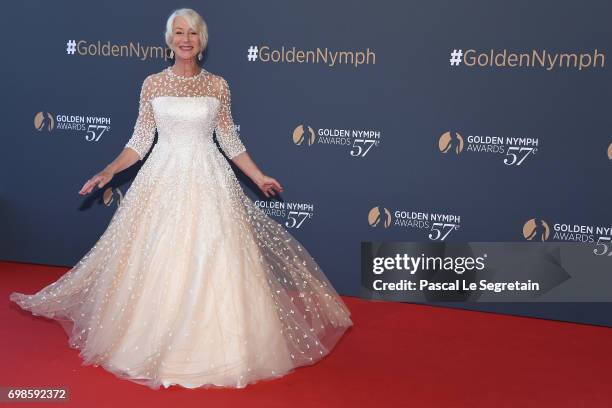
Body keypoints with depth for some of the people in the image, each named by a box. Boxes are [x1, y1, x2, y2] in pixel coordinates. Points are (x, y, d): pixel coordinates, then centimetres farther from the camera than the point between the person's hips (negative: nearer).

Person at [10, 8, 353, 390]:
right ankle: (154, 345, 20)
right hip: (163, 180, 0)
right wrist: (109, 172, -5)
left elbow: (230, 141, 8)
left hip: (208, 181, 0)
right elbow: (141, 141, 5)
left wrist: (260, 177, 8)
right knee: (158, 265, 4)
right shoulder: (152, 84, 2)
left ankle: (213, 347, 15)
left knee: (212, 264, 0)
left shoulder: (218, 85, 2)